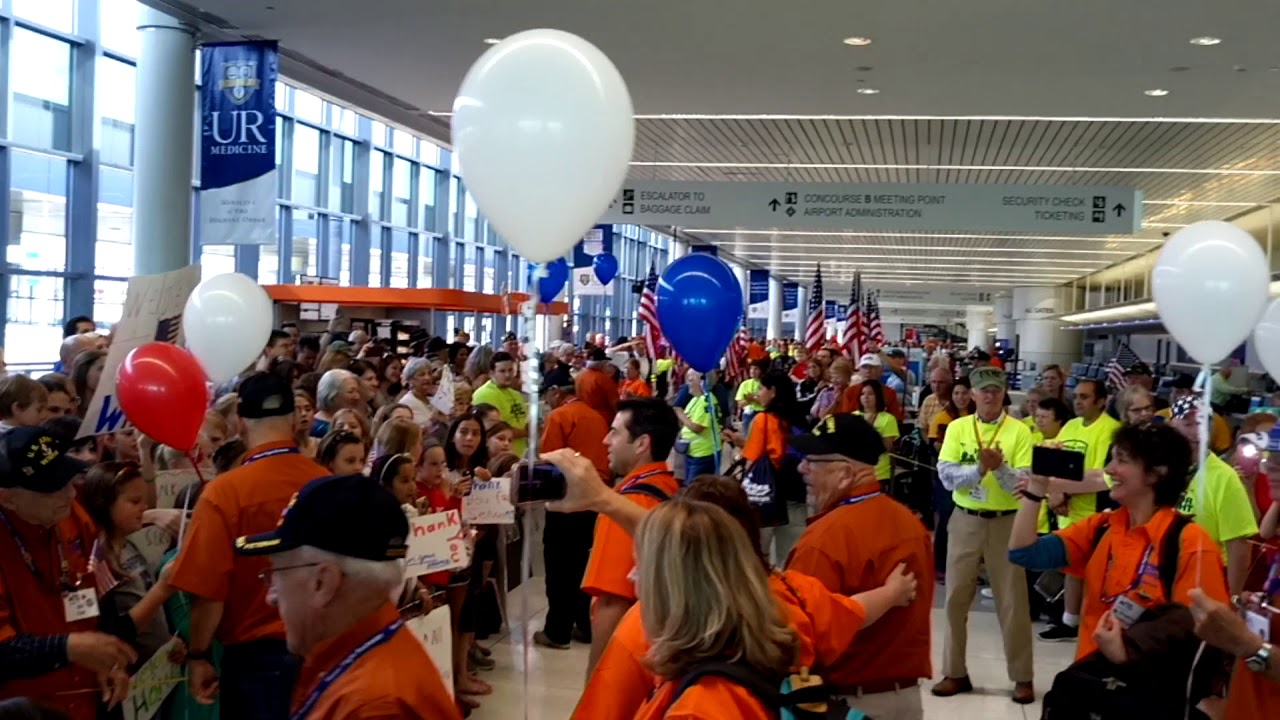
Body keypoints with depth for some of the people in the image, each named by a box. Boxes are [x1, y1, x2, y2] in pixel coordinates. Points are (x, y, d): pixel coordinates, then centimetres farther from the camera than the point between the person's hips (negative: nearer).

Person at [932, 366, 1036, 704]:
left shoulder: (1019, 431, -4)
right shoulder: (958, 428, 2)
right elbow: (946, 475, -8)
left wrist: (999, 468, -27)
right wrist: (979, 468, -22)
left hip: (1006, 522, -2)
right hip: (965, 521, 2)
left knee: (1012, 600, 2)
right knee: (957, 598, 7)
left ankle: (1022, 677, 13)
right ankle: (955, 672, 19)